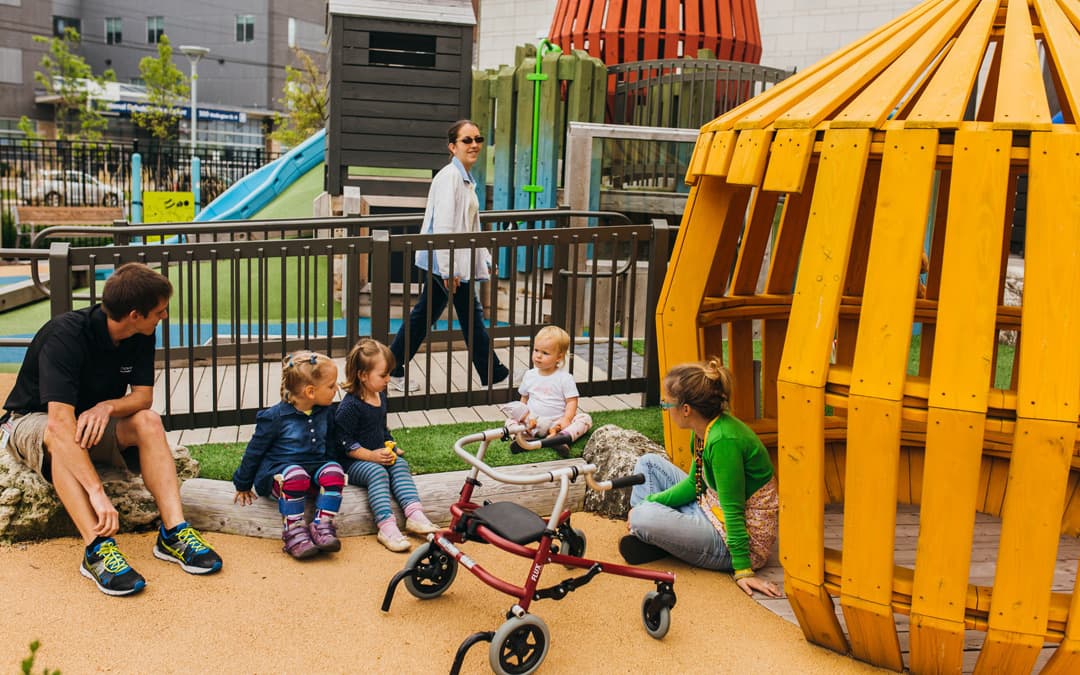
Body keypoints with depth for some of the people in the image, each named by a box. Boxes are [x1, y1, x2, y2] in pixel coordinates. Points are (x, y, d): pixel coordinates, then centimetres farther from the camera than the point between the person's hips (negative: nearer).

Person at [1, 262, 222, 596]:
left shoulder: (141, 337, -10)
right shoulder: (66, 334, -32)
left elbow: (143, 394, -8)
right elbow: (60, 421, -42)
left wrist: (107, 406, -34)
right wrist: (97, 492, -51)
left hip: (96, 420, 5)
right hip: (33, 421, -5)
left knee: (148, 420, -24)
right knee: (60, 437, -39)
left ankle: (173, 532, -31)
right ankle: (98, 548, -46)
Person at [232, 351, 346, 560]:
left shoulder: (326, 413, 6)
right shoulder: (276, 417, -11)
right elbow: (254, 450, -1)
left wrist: (330, 468, 23)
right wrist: (243, 485, 6)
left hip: (314, 466, 5)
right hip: (278, 470, -5)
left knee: (334, 472, -28)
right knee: (296, 476, -38)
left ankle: (321, 526, -26)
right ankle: (294, 533, -29)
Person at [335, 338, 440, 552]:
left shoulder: (380, 396, 11)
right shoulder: (350, 406, -16)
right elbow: (345, 442, -17)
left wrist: (391, 447, 8)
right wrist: (371, 456, -22)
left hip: (379, 455, 7)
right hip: (354, 462, -7)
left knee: (400, 465, -19)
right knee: (377, 472, -32)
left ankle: (414, 515, -31)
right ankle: (386, 526, -42)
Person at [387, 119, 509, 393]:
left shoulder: (466, 178, 16)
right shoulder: (449, 177, -16)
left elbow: (470, 227, 23)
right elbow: (442, 226, -22)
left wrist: (485, 258, 20)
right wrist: (449, 269, -23)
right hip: (448, 260, -10)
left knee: (424, 315, 13)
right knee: (471, 314, 2)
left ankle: (393, 368, 20)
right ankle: (491, 373, 16)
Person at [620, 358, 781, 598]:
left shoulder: (724, 441, -30)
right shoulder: (704, 430, -2)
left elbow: (734, 510, -28)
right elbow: (694, 483, 9)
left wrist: (743, 570, -24)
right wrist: (648, 502, 2)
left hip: (736, 538, -10)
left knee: (643, 518, -28)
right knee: (649, 462, 14)